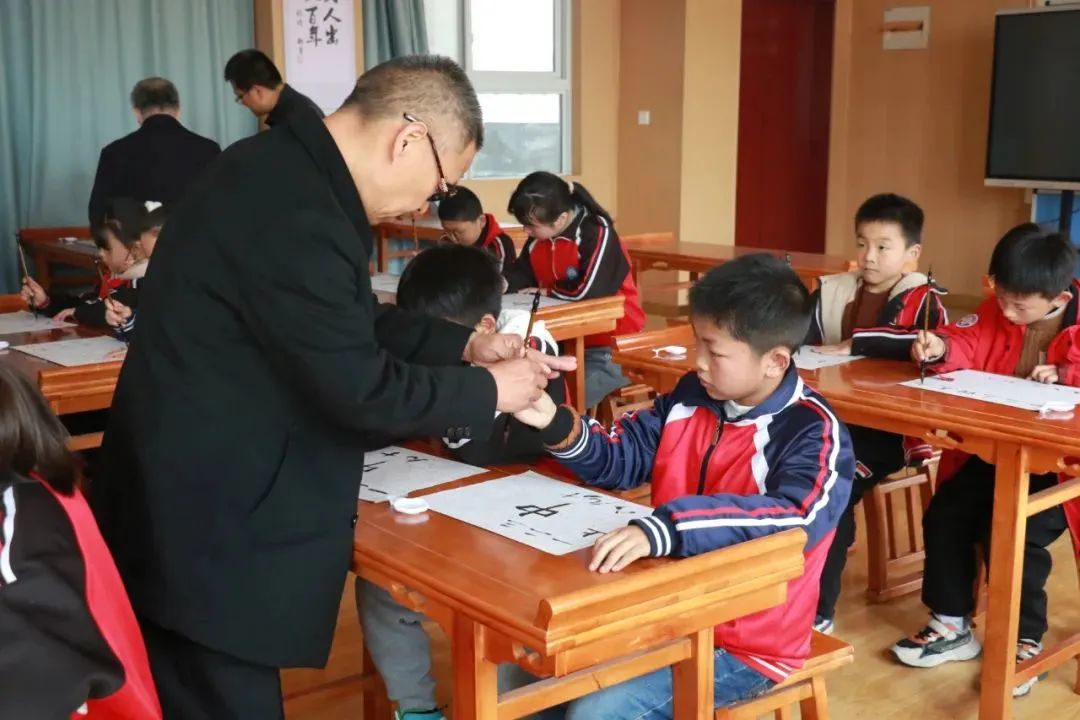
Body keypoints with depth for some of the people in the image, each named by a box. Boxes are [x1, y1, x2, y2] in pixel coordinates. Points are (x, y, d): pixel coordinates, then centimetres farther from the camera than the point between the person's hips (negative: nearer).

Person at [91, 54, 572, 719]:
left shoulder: (288, 169, 5)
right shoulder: (295, 213, -28)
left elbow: (353, 324, 15)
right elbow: (360, 390, -23)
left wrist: (463, 344, 7)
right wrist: (487, 391, -8)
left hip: (198, 512, 10)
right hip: (213, 535, -10)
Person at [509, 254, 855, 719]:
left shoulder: (814, 433, -19)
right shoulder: (692, 398, 0)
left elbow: (793, 519, -37)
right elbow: (621, 458, 8)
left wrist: (663, 530, -49)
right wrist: (557, 424, -13)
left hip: (744, 646, -6)